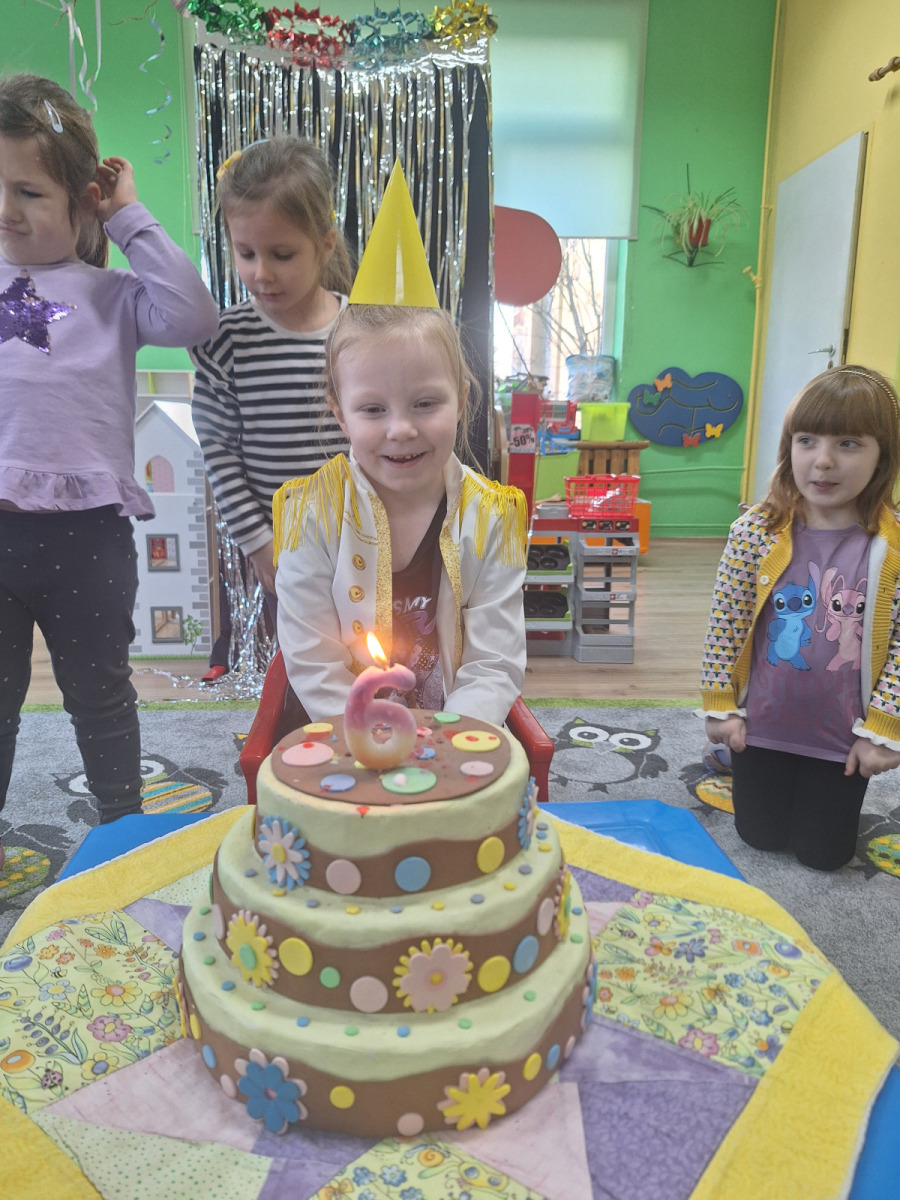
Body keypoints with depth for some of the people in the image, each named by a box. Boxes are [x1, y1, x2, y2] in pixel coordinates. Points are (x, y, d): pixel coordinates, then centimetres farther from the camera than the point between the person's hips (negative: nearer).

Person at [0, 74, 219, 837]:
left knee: (99, 695, 15)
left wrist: (132, 219, -3)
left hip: (85, 527, -2)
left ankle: (123, 825, 35)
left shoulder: (110, 295, 7)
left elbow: (192, 318, -11)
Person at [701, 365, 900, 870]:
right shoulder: (756, 531, -13)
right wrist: (722, 707, -4)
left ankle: (835, 792, 45)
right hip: (764, 725, 0)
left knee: (824, 853, 15)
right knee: (761, 837, 17)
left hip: (842, 737, 0)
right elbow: (725, 621, -6)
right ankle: (734, 756, 45)